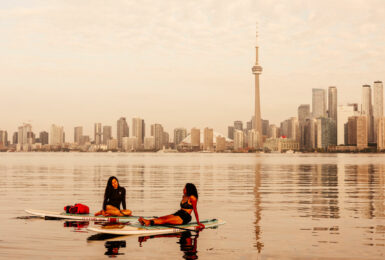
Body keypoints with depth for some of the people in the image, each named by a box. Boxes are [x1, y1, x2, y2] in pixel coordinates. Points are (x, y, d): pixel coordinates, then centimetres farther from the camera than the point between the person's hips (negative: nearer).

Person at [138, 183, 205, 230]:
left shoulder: (192, 197, -8)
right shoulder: (184, 196, 18)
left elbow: (195, 210, -11)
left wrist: (198, 222, -12)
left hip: (184, 218, -8)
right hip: (178, 214, 8)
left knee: (166, 219, -29)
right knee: (162, 217, -16)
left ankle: (149, 222, -49)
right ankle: (145, 221, -36)